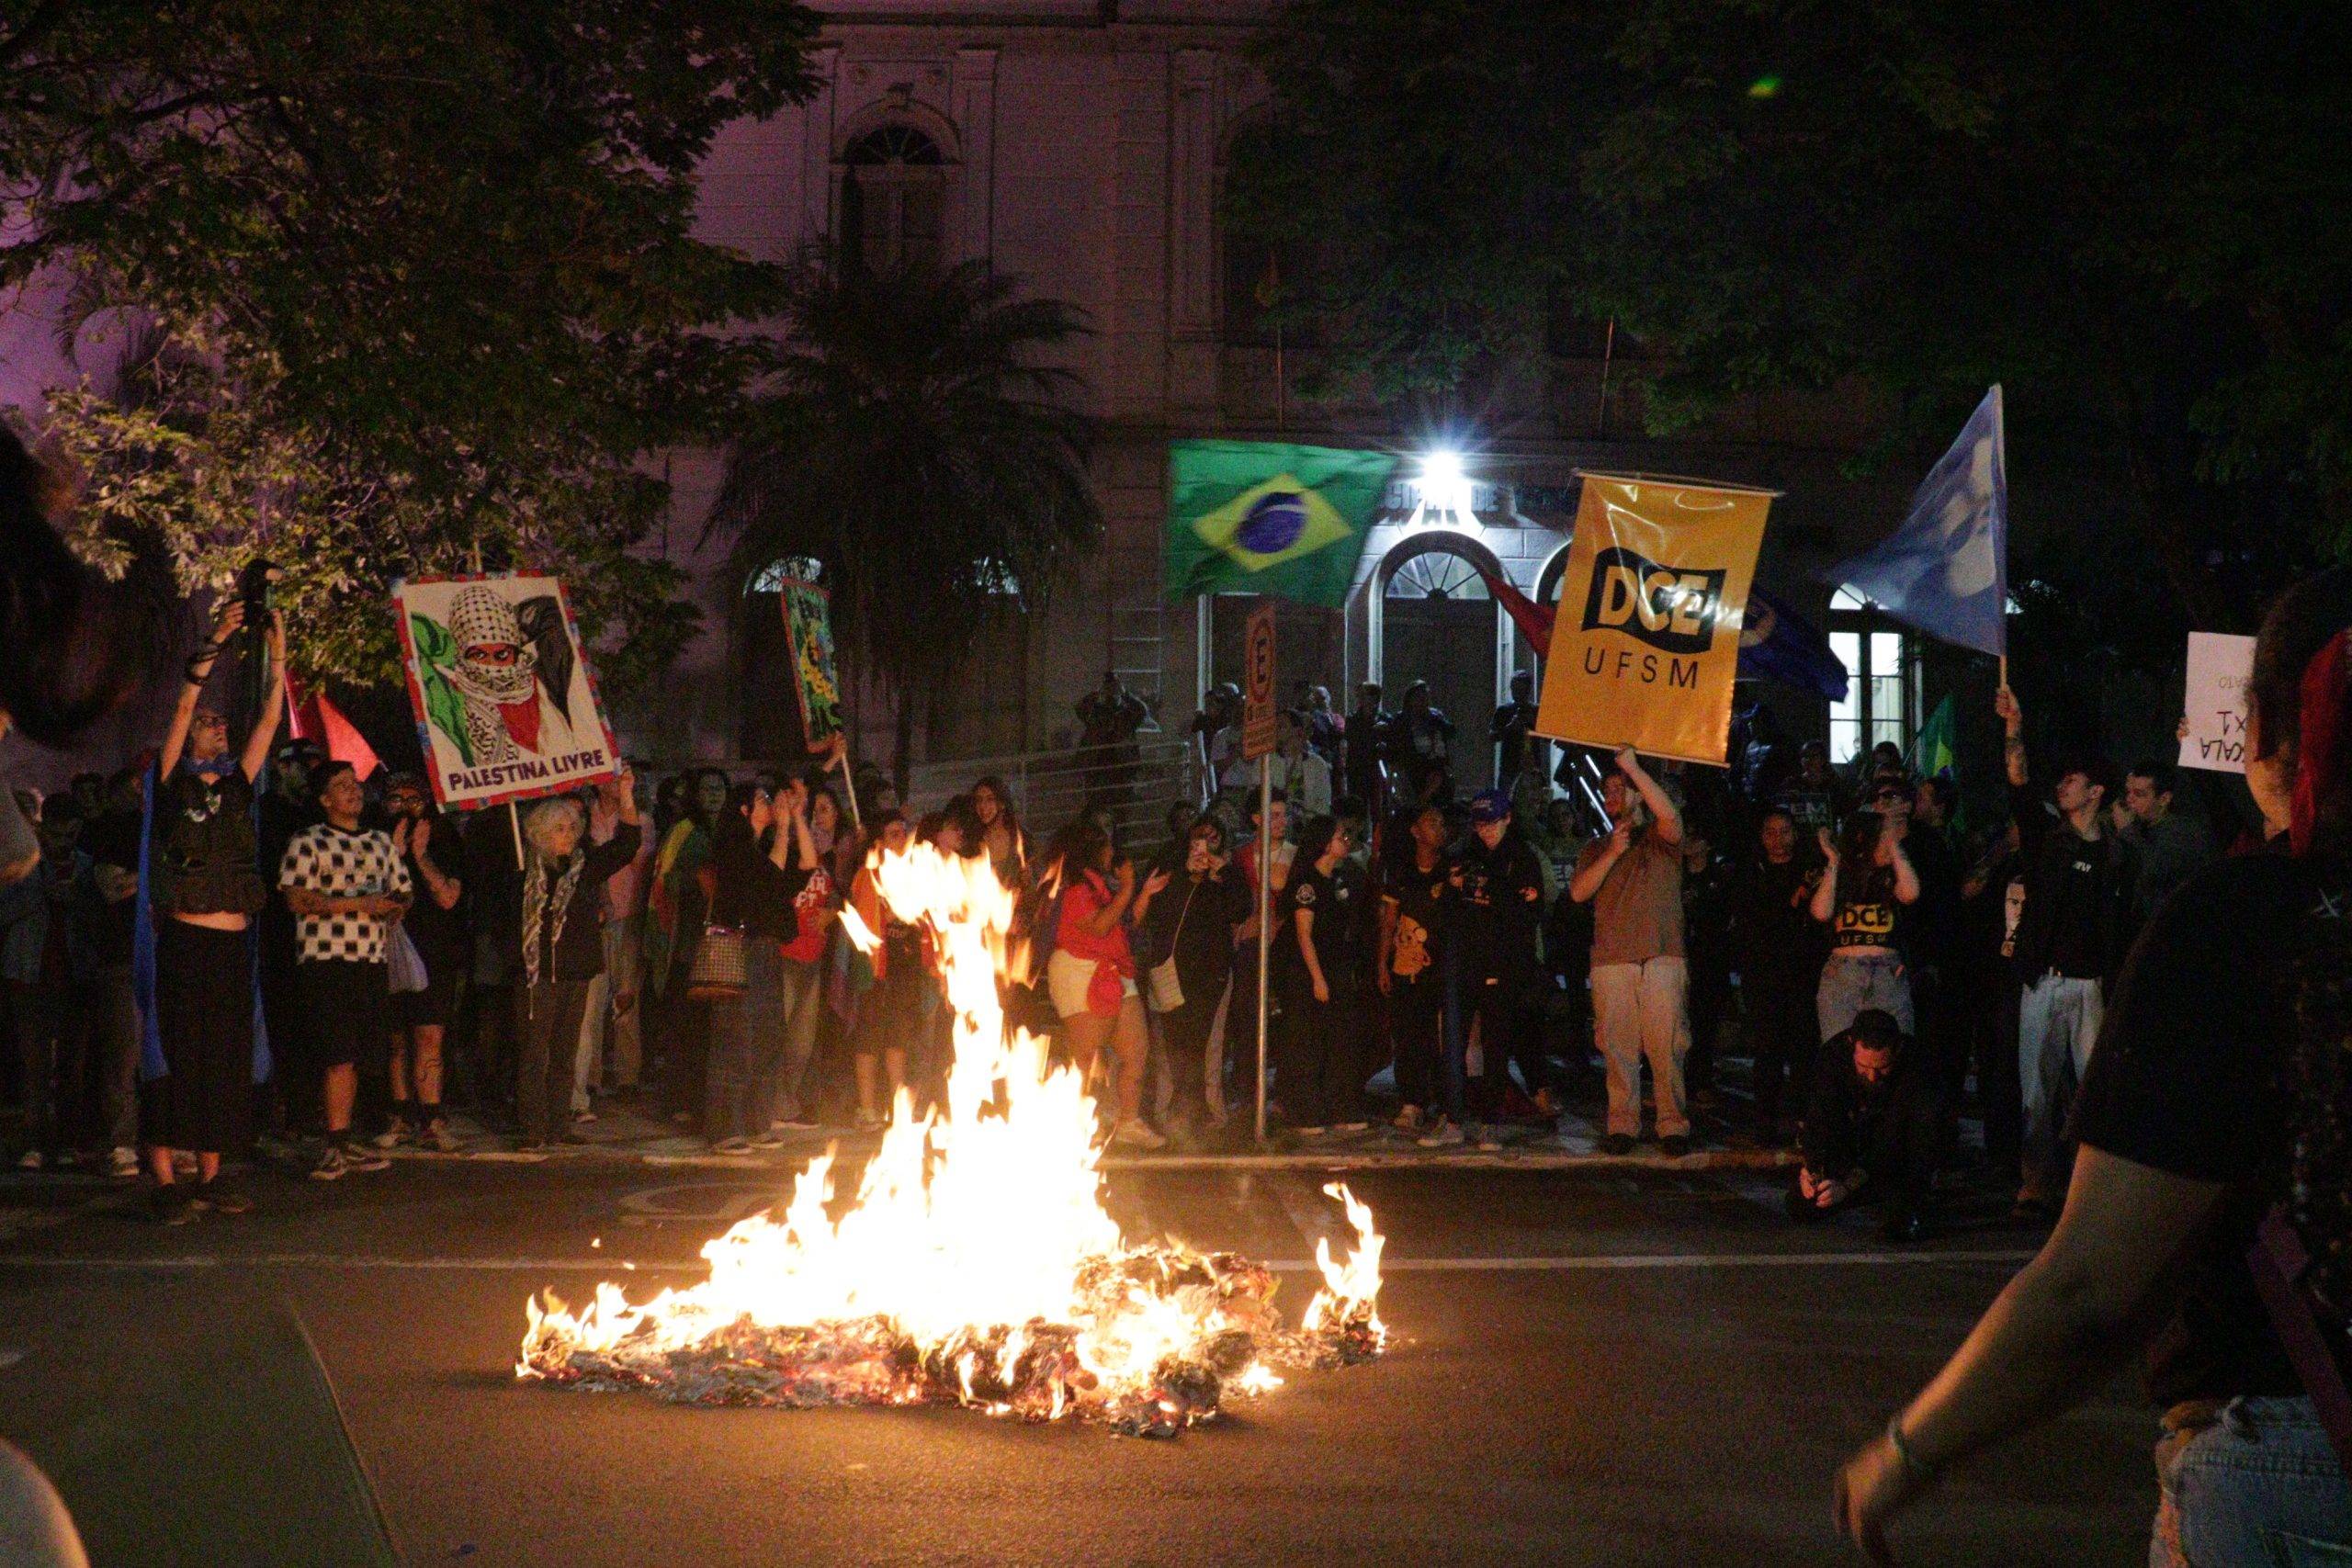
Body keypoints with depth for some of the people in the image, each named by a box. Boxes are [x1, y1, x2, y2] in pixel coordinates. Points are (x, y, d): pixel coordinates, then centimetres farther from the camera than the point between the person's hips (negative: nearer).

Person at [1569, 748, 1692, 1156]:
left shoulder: (1660, 839, 9)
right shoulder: (1596, 849, 21)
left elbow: (1670, 816, -15)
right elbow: (1579, 892, 6)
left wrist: (1633, 767, -15)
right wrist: (1613, 854, -4)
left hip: (1661, 957, -3)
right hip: (1610, 960, 3)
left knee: (1666, 1044, -7)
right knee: (1617, 1046, 0)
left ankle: (1674, 1126, -4)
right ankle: (1622, 1125, 4)